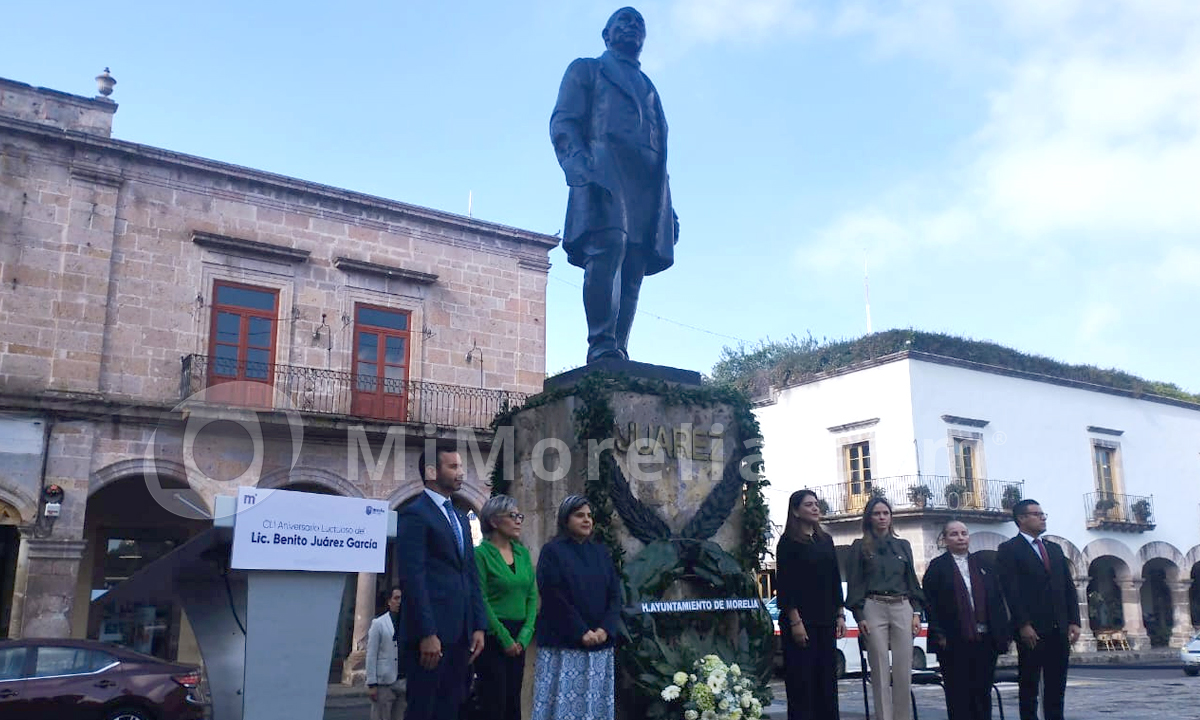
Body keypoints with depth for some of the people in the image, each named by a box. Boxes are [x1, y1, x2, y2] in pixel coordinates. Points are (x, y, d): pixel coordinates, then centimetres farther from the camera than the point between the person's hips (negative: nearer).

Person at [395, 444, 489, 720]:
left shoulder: (460, 518, 20)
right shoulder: (415, 514, -6)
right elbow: (413, 577, -14)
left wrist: (478, 626, 9)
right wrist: (427, 633, -19)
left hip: (459, 633, 8)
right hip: (430, 632, -8)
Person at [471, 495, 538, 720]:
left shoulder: (523, 553, 11)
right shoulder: (481, 554, -8)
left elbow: (532, 597, 9)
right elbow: (481, 602, -12)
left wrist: (524, 636, -2)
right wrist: (505, 639, -12)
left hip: (518, 637, 6)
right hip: (493, 637, -6)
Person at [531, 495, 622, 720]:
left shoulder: (601, 552, 13)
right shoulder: (552, 551, -2)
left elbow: (615, 594, 8)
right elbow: (555, 598, -10)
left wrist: (605, 629, -8)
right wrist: (581, 632, -14)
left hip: (600, 643, 5)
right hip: (563, 643, -4)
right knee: (563, 702, -6)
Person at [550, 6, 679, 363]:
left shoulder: (648, 86, 37)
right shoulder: (585, 70, 22)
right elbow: (563, 123, 6)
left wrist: (667, 206, 15)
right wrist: (581, 167, -15)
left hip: (647, 184, 5)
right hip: (605, 169, -5)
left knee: (633, 269, -9)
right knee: (608, 246, -27)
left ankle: (618, 353, -14)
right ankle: (601, 345, -32)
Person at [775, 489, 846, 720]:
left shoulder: (826, 540, 14)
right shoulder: (788, 543, -4)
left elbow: (835, 580, 16)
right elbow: (784, 585, -9)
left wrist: (840, 616, 10)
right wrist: (795, 621, -15)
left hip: (825, 621, 6)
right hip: (801, 620, -6)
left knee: (827, 679, 8)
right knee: (802, 680, -5)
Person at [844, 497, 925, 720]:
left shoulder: (903, 546, 15)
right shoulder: (860, 547, 6)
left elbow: (912, 580, 15)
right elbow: (854, 583, 2)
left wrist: (916, 613, 5)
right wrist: (859, 616, -7)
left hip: (902, 609, 3)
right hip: (874, 609, -3)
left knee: (904, 671, -1)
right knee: (880, 671, -3)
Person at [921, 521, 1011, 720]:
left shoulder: (984, 565, 14)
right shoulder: (937, 566, 2)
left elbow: (998, 600, 12)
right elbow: (929, 603, -3)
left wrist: (1003, 633, 5)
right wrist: (939, 634, -10)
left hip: (985, 639, 4)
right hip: (954, 642, -3)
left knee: (983, 691, 9)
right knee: (958, 694, 1)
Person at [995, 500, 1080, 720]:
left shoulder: (1055, 549, 18)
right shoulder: (1008, 550, -2)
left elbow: (1069, 588, 16)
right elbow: (1011, 591, -10)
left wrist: (1074, 621, 6)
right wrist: (1023, 625, -16)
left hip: (1059, 630, 6)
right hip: (1031, 631, -6)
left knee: (1057, 685, 7)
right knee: (1029, 685, 0)